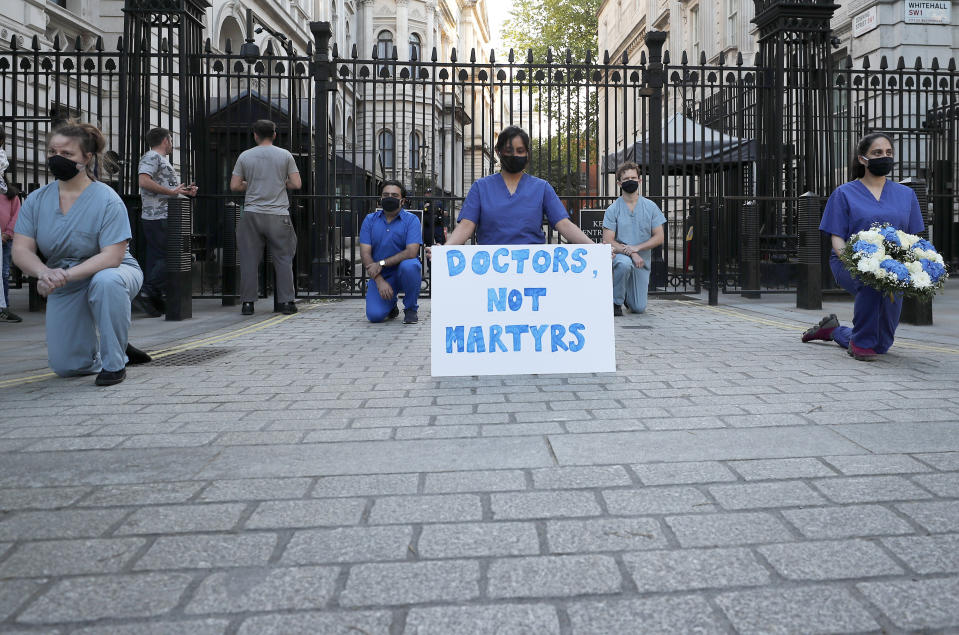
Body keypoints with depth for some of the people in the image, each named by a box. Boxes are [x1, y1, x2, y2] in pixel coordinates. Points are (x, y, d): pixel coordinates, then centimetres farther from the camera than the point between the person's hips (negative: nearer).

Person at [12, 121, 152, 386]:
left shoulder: (106, 199, -17)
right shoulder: (36, 200, -2)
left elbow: (112, 256, -26)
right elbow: (21, 250, -9)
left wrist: (65, 275, -38)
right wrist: (44, 273, -32)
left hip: (111, 273, -5)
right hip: (65, 291, 5)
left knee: (106, 281, -42)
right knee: (66, 366, 1)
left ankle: (114, 362, -23)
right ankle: (120, 350, 33)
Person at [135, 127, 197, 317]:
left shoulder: (162, 159, 25)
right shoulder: (151, 157, -6)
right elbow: (144, 181, -20)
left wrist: (184, 190, 14)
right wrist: (171, 191, -17)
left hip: (164, 217, 10)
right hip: (159, 217, -10)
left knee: (157, 259, 8)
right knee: (167, 258, -13)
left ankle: (156, 301, 10)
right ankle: (146, 295, -14)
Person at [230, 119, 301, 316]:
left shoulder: (245, 156, 4)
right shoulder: (285, 155, 2)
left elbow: (234, 186, 4)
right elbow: (297, 184, -1)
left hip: (252, 214, 1)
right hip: (278, 214, -1)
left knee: (249, 259, 7)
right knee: (283, 258, 7)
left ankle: (248, 302, 8)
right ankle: (286, 302, 6)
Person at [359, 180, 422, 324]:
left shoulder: (411, 220, -4)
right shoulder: (370, 220, 4)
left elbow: (411, 252, -17)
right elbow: (365, 254, -4)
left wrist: (382, 263, -19)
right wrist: (379, 281, -17)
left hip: (402, 272, -2)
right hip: (379, 275, 2)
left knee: (409, 265, -37)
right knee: (374, 315, -19)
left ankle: (411, 309, -11)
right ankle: (391, 304, 21)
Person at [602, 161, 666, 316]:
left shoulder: (650, 207, 3)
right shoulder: (612, 209, -4)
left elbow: (659, 238, 0)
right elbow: (608, 241, -9)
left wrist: (636, 248, -16)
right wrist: (629, 252, -23)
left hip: (642, 260, 2)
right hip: (620, 256, -2)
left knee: (639, 308, -1)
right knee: (625, 263, -40)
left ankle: (628, 294, 36)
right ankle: (616, 301, -15)